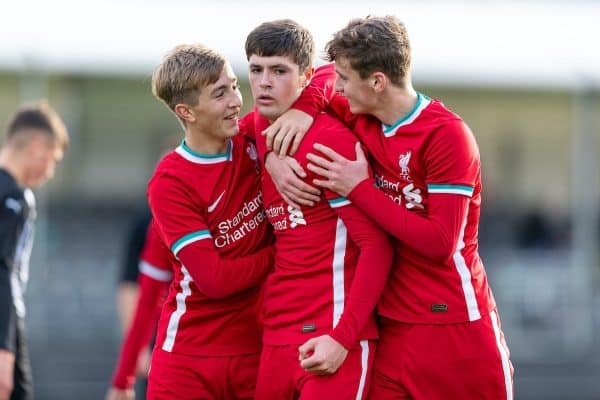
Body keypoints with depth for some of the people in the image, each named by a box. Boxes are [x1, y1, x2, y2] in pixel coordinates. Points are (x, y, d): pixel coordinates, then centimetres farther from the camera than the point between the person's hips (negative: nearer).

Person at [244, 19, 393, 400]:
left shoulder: (331, 138, -12)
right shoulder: (255, 130, 8)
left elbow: (377, 246, -13)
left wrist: (343, 336, -19)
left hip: (331, 341, -7)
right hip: (274, 337, 7)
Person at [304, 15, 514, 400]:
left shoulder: (447, 134, -15)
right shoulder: (362, 120, 5)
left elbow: (441, 242, -19)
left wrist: (360, 190, -15)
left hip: (455, 325, -6)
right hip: (393, 325, 6)